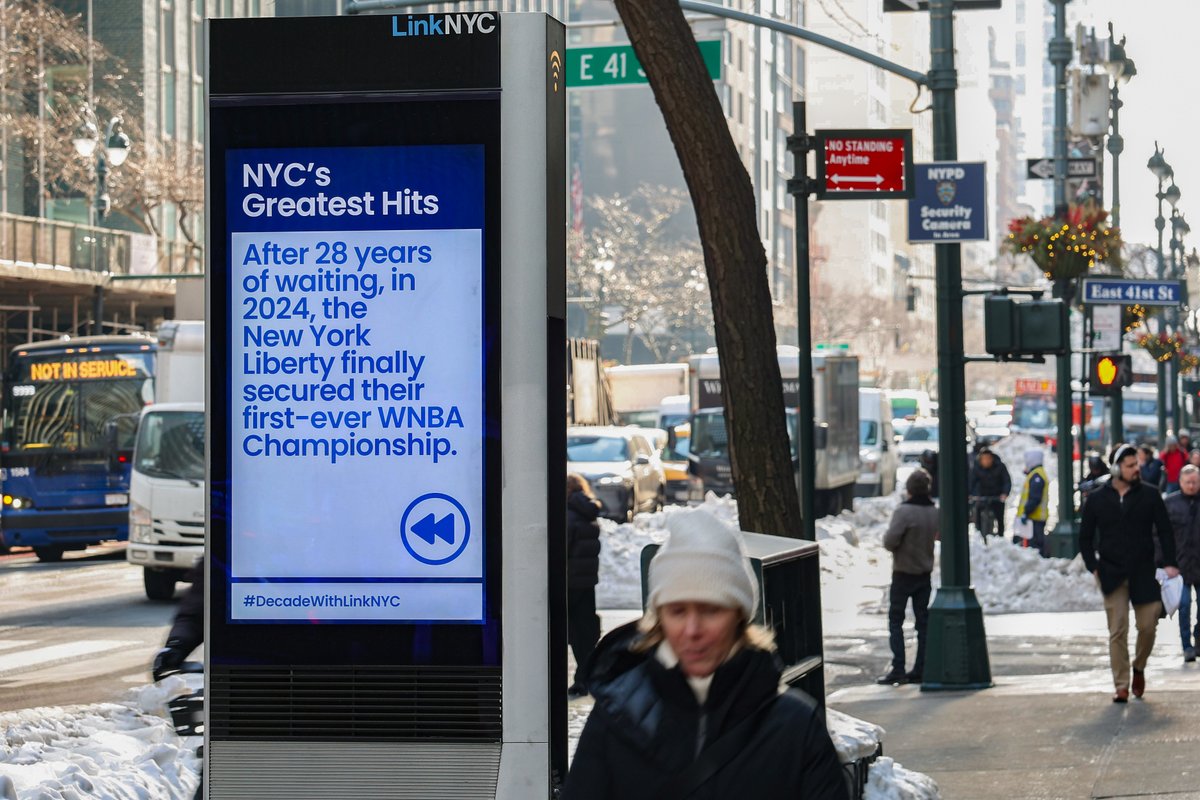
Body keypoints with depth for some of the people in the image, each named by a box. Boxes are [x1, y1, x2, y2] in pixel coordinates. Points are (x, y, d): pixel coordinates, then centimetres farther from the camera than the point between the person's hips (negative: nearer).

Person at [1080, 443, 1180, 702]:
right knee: (1117, 631, -5)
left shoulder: (1149, 496, 3)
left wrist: (1169, 563, -7)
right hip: (1112, 574, -1)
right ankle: (1121, 686, -1)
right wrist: (1094, 567, -2)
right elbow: (1085, 538, 10)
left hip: (1143, 574, 1)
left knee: (1148, 626, -2)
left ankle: (1139, 668, 26)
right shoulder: (1096, 500, 3)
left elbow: (1165, 531, 5)